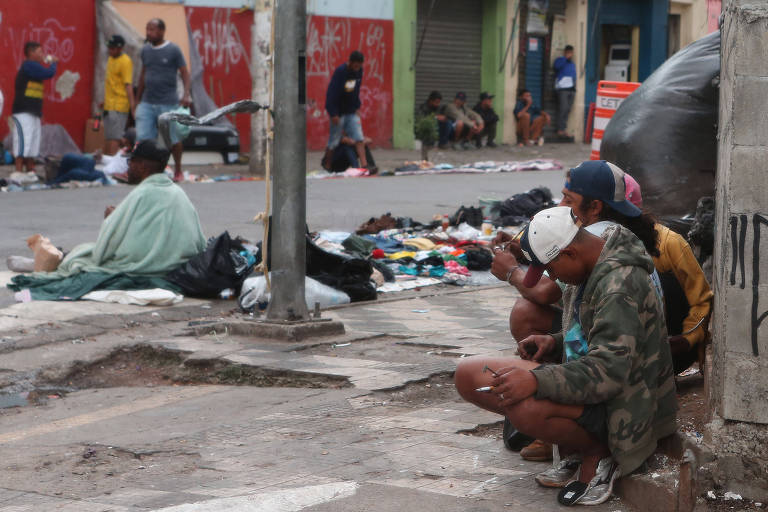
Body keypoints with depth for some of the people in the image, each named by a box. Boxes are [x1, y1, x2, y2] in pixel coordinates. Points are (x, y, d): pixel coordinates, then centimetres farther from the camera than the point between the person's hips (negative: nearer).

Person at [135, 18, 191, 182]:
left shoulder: (173, 50, -4)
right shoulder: (145, 50, 11)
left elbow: (184, 72, -6)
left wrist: (186, 94, -21)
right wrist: (137, 101, 20)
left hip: (168, 104, -4)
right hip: (147, 103, 4)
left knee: (173, 139, 5)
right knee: (143, 138, -7)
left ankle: (178, 171, 21)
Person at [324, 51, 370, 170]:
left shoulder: (359, 71, 2)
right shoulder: (340, 72, -19)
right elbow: (331, 93, -19)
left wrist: (357, 107, 10)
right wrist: (333, 114, -21)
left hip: (352, 112, 6)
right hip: (339, 113, -6)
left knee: (359, 139, -6)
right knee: (334, 142, 3)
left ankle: (364, 165, -9)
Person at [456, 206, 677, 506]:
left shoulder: (620, 284, -24)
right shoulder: (592, 272, 8)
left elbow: (610, 371, -31)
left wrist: (537, 380, -36)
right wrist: (554, 343, 5)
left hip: (620, 409, -11)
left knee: (526, 407, -39)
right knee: (469, 375, 1)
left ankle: (598, 454, -8)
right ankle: (574, 458, 4)